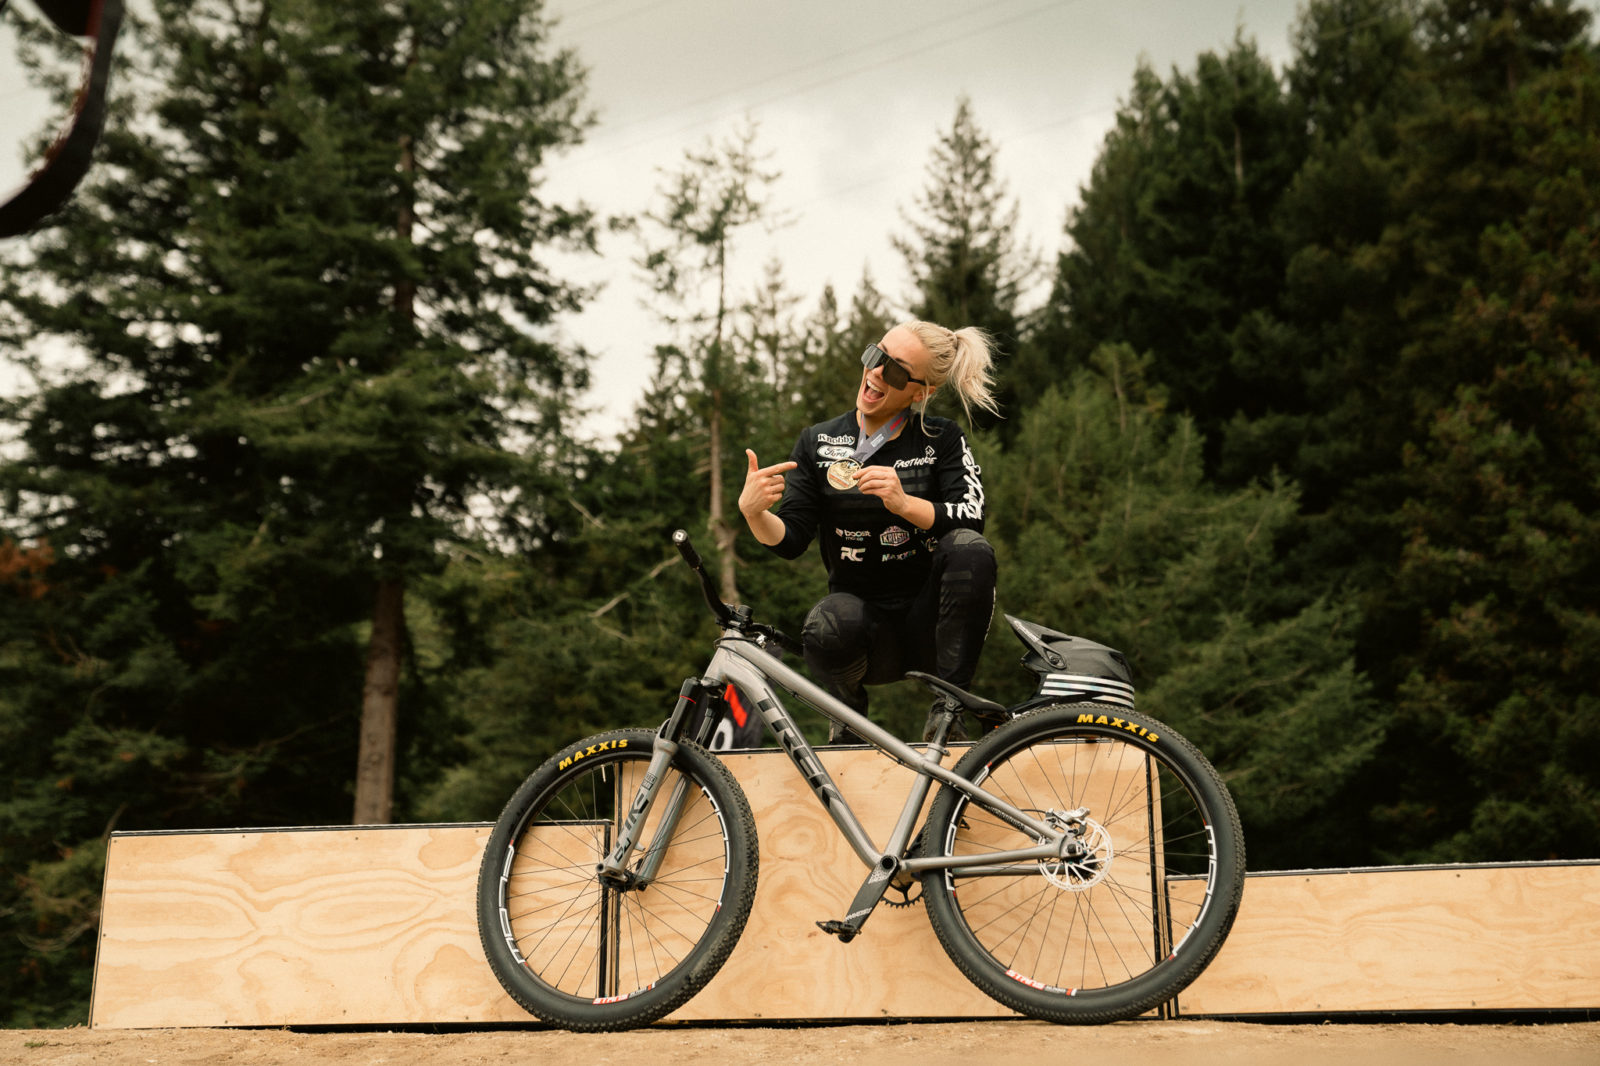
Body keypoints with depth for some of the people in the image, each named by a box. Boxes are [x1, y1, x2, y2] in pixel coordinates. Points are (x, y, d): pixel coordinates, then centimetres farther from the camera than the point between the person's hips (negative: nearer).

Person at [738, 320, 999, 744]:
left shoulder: (943, 440, 2)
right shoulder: (818, 443, 6)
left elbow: (971, 519, -13)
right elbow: (790, 540, 0)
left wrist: (904, 504, -30)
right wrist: (753, 511, -22)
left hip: (929, 625, 0)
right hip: (868, 628, 0)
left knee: (970, 549, -30)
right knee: (827, 626, -35)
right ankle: (849, 723, 0)